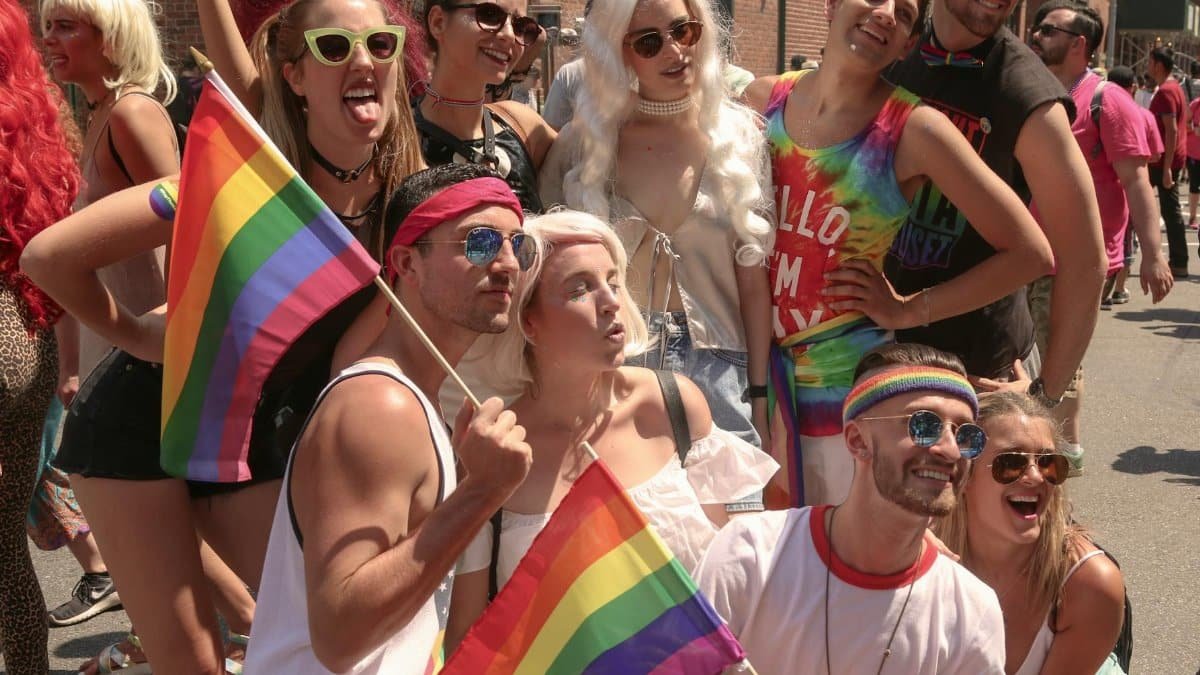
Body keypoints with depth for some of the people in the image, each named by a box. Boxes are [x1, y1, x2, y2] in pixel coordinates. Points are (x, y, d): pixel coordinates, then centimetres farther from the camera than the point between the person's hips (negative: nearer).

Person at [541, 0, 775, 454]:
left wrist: (759, 395, 1)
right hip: (608, 366, 0)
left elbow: (753, 283, 2)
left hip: (715, 369, 0)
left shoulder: (738, 139, 0)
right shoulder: (585, 141, -1)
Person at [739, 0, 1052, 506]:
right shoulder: (764, 99, 1)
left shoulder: (914, 128, -11)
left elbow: (1030, 253, -9)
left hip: (850, 382, -4)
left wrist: (908, 311, -7)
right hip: (757, 367, 4)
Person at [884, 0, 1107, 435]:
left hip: (981, 366, -5)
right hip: (882, 345, 5)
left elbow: (1086, 261, -15)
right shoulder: (892, 56, 0)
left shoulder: (1028, 96, -17)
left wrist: (1046, 394, -13)